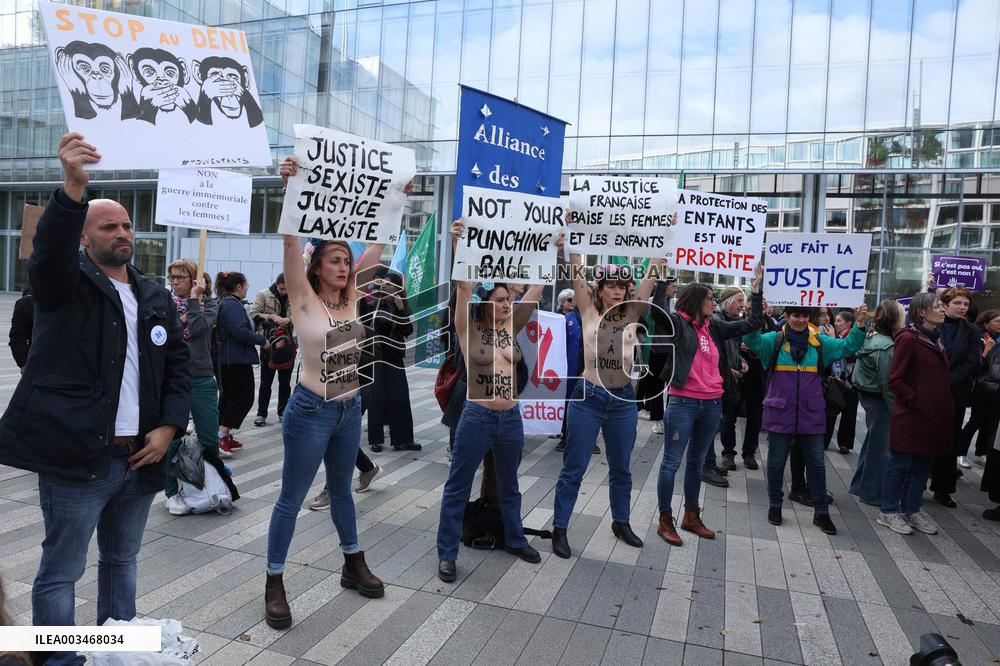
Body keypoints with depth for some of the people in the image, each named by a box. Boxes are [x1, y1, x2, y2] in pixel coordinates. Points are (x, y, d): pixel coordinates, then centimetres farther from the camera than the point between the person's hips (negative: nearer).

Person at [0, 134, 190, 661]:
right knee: (60, 571, 4)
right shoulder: (65, 283, -2)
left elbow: (180, 364, 11)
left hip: (140, 457, 5)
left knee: (121, 560, 19)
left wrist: (169, 427, -1)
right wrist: (73, 188, -42)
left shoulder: (157, 297, 12)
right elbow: (50, 249, -25)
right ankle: (60, 659, 21)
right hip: (76, 458, -5)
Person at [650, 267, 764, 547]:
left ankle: (692, 516, 30)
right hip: (683, 402, -6)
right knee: (672, 461, 1)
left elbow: (752, 323, 17)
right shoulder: (677, 323, -5)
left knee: (697, 461, 17)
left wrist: (757, 286, 16)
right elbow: (656, 311, -24)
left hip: (712, 404, 7)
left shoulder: (715, 327, 11)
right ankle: (665, 521, 12)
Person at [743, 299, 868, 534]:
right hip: (780, 412, -2)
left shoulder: (819, 342, 6)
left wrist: (859, 325, -15)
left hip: (811, 414, 2)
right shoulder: (774, 340, -2)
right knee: (777, 460, 9)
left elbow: (847, 347, 0)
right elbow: (751, 340, -17)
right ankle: (775, 505, 26)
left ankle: (821, 512, 22)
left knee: (816, 462, 8)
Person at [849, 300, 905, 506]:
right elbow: (887, 383, -21)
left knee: (872, 441, 20)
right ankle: (872, 493, 14)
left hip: (867, 394, 9)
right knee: (880, 446, 3)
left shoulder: (871, 337, 5)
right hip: (879, 399, -9)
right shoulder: (886, 347, -22)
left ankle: (860, 485, 31)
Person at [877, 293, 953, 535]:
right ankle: (889, 512, 14)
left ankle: (913, 510, 27)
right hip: (910, 416, -8)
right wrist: (914, 400, -15)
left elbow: (940, 378, 20)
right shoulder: (908, 339, -13)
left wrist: (945, 403, 9)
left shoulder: (936, 339, 13)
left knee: (923, 465, 15)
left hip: (934, 416, 8)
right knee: (901, 465, 2)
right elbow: (895, 380, -15)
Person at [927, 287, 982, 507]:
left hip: (956, 394, 3)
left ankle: (943, 489, 19)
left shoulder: (971, 331, 6)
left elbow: (972, 362, -3)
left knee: (950, 443, 8)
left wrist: (946, 382, -15)